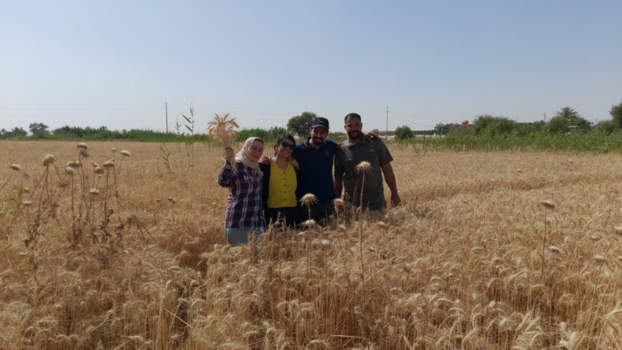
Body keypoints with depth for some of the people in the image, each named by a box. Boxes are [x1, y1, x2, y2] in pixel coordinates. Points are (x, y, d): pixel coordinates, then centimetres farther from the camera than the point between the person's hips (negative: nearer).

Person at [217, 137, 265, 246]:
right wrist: (228, 161, -44)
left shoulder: (258, 169, 15)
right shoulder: (237, 165, -8)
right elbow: (222, 182, -26)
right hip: (239, 224, -8)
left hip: (257, 223, 8)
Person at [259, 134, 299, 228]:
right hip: (271, 214, -4)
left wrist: (298, 217, 8)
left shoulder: (294, 167, 8)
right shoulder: (264, 166, -4)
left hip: (292, 214, 4)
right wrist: (263, 217, -8)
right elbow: (259, 193, -3)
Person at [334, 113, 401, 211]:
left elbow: (387, 169, 4)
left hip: (376, 202, 0)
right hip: (351, 204, 0)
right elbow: (338, 179, 4)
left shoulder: (376, 144, -1)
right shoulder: (341, 150, -1)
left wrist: (394, 193, 3)